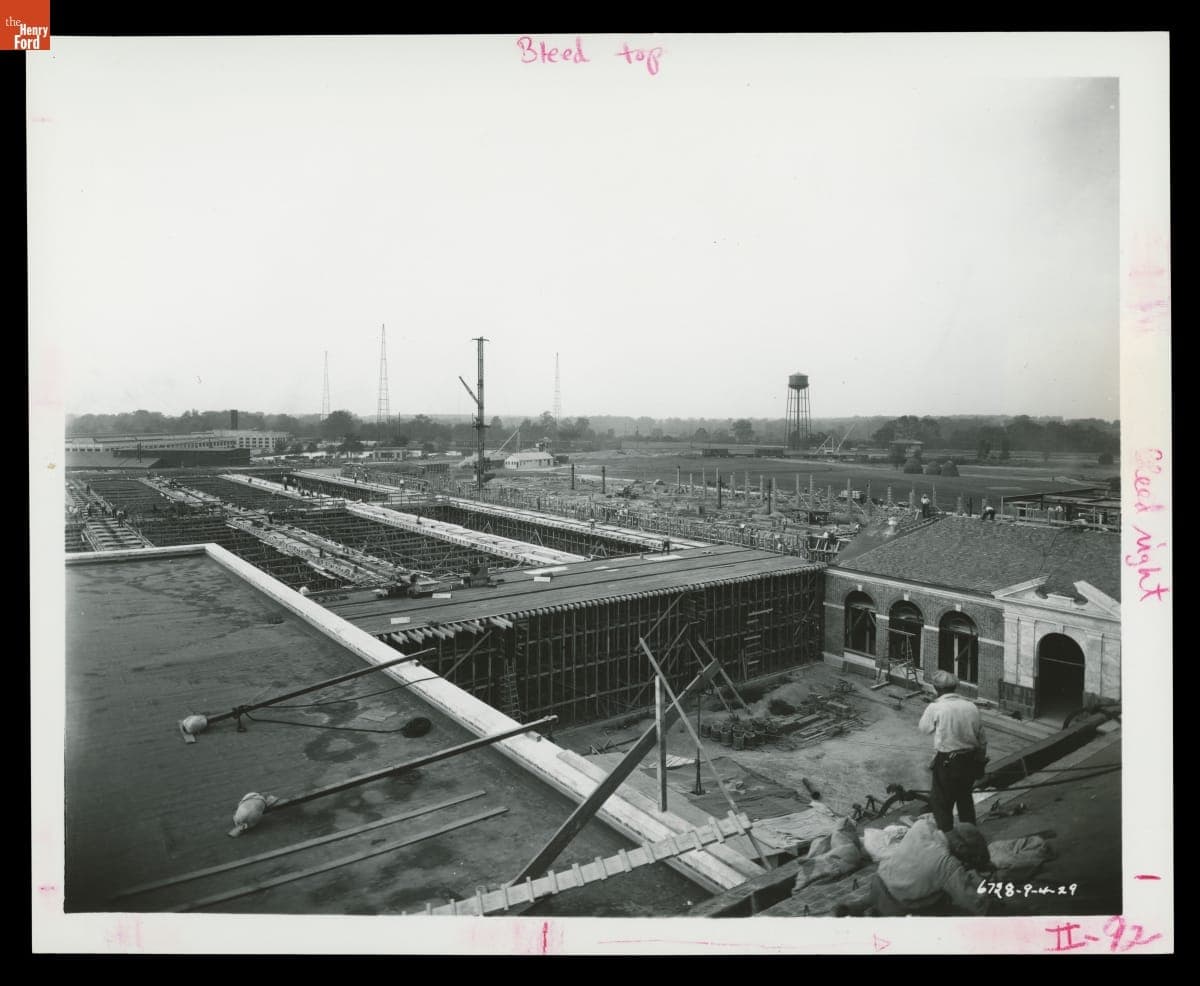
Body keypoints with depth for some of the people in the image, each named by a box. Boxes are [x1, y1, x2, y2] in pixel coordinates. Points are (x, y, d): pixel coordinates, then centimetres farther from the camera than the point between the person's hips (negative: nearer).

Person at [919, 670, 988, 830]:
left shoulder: (936, 707, -14)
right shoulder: (971, 706, 0)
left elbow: (923, 728, 2)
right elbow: (982, 739, 7)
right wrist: (981, 760, 19)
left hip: (947, 761, -6)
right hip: (971, 760, 6)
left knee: (941, 802, 9)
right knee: (965, 797, 25)